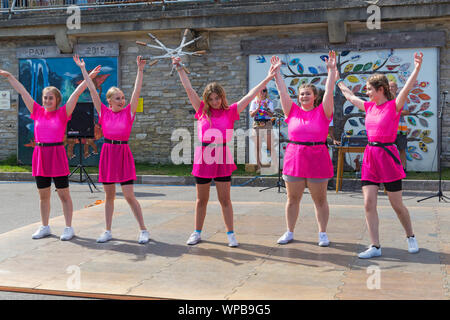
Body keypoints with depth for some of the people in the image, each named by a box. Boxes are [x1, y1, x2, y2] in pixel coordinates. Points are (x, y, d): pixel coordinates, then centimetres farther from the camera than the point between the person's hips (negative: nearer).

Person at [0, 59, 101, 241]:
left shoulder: (63, 113, -2)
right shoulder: (38, 112, 8)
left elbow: (76, 93, -8)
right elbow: (22, 91, 12)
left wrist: (88, 78, -13)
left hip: (57, 155, -4)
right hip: (40, 156, 4)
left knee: (64, 195, 2)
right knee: (43, 195, 12)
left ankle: (68, 228, 10)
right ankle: (45, 227, 24)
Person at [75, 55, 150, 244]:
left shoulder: (128, 112, 0)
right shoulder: (104, 112, 4)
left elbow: (137, 91, -7)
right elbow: (92, 91, 3)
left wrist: (140, 70, -15)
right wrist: (83, 69, 2)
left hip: (123, 154, -2)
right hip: (107, 153, 3)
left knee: (129, 195, -4)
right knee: (109, 195, 10)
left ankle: (143, 230, 6)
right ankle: (108, 231, 18)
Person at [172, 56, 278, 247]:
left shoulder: (230, 112, 3)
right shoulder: (202, 111, 5)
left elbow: (251, 95, 2)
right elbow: (189, 89, 5)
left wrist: (268, 78, 1)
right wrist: (179, 68, 5)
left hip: (222, 159, -1)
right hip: (203, 159, 1)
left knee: (225, 199, 3)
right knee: (201, 200, 11)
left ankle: (230, 234, 12)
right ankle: (197, 233, 24)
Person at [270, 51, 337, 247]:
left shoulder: (322, 112, 2)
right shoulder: (293, 111, 8)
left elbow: (329, 91, -5)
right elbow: (282, 91, 7)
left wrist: (331, 69, -10)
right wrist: (277, 72, 5)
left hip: (317, 159, -2)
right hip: (294, 158, 2)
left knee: (320, 199, 6)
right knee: (292, 199, 10)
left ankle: (322, 233, 16)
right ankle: (289, 232, 21)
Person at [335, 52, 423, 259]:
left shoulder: (394, 106, -7)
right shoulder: (369, 107, 11)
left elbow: (406, 89, -24)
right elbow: (349, 95, 26)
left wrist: (417, 69, -39)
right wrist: (337, 79, 36)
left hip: (387, 156, -6)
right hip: (370, 156, 6)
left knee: (397, 205, 5)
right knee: (369, 204, -1)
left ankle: (410, 237, 29)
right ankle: (375, 246, 4)